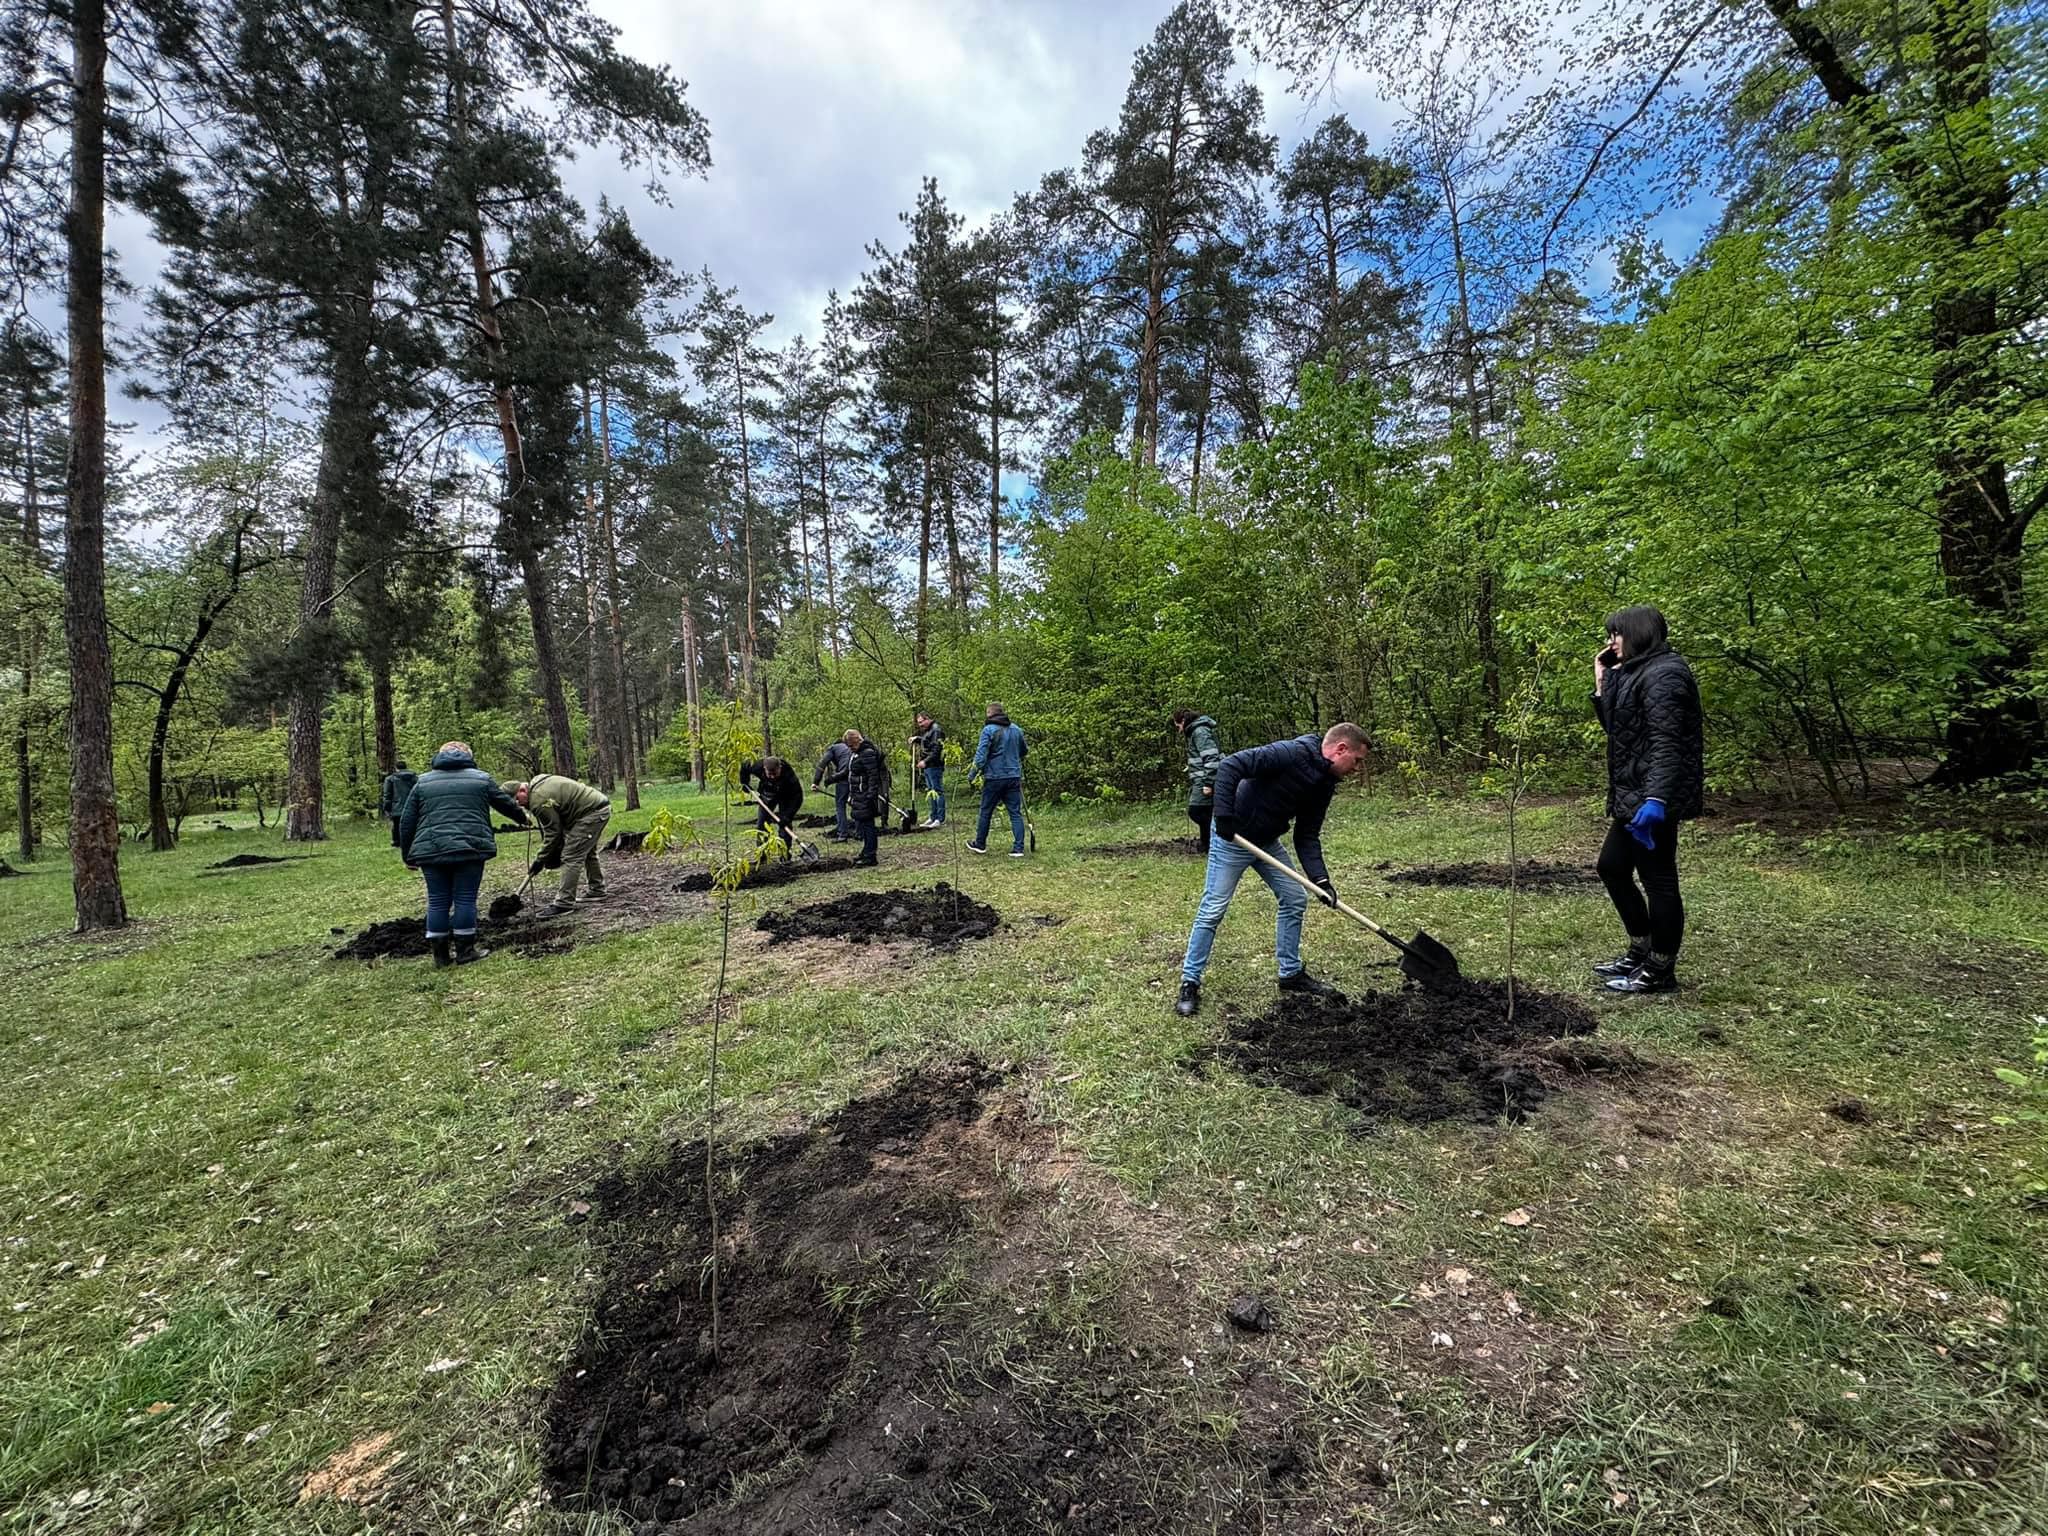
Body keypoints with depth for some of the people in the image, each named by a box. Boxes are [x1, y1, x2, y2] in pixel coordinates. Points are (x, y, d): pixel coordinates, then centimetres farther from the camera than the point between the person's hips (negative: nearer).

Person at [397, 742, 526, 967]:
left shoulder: (423, 782, 15)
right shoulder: (481, 778, 11)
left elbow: (406, 822, 13)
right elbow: (505, 803, 21)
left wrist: (408, 856, 20)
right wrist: (522, 817, 40)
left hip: (431, 851, 2)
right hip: (469, 849, -2)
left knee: (438, 901, 9)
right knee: (465, 899, 3)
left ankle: (440, 954, 15)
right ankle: (465, 951, 7)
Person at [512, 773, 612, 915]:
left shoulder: (538, 800, -20)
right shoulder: (538, 783, 10)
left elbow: (553, 832, -14)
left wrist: (540, 860, -5)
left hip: (592, 812, -11)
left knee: (571, 857, -10)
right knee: (588, 851, 24)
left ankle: (564, 903, -9)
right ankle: (597, 891, 35)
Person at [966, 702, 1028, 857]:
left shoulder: (988, 730, -8)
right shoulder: (1016, 730, 9)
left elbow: (981, 755, -15)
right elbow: (1024, 751, 22)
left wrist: (973, 774, -8)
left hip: (994, 777, -4)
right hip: (1014, 777, 4)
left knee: (986, 812, 11)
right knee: (1016, 813, 4)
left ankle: (979, 845, 24)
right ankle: (1018, 848, -1)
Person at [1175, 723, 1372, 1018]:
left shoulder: (1324, 784, 2)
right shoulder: (1291, 753, -24)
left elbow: (1307, 836, 3)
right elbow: (1229, 766, -29)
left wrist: (1320, 879, -9)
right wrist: (1224, 816, -32)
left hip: (1267, 842, 9)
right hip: (1232, 838, -9)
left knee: (1295, 900, 10)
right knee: (1212, 910, -4)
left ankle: (1291, 974, 25)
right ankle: (1190, 984, 7)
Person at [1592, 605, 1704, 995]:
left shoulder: (1663, 674, -14)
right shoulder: (1636, 673, 17)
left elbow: (1666, 742, -23)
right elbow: (1616, 728, 21)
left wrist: (1655, 799, -31)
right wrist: (1603, 681, 13)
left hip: (1652, 798, -11)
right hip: (1631, 797, 11)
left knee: (1657, 878, -2)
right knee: (1612, 867, 17)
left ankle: (1661, 970, 9)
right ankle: (1641, 951, 28)